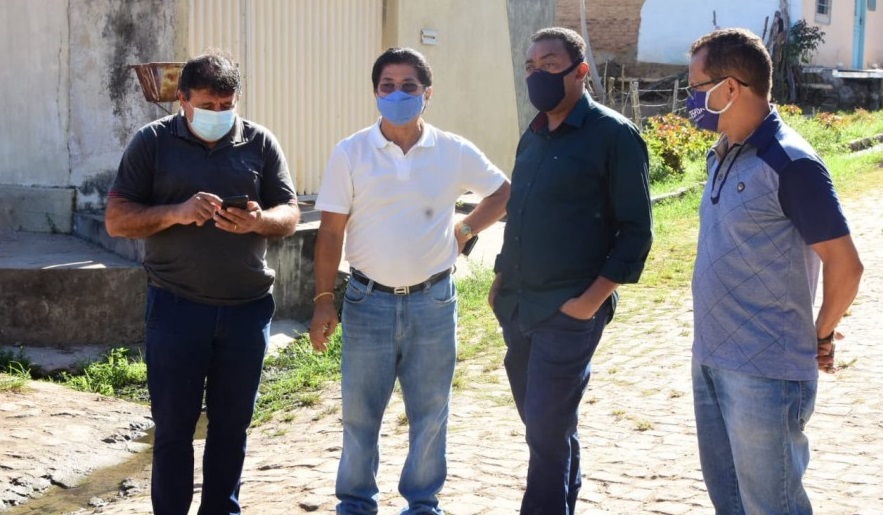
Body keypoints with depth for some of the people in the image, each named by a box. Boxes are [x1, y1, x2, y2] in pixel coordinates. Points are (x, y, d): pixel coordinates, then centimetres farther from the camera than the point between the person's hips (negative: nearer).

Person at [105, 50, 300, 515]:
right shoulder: (153, 142, 0)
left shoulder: (259, 143, 5)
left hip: (247, 307, 2)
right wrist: (176, 213, -20)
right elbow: (117, 219, -3)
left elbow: (290, 214, 6)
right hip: (175, 306, -2)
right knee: (173, 425, 4)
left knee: (231, 424, 11)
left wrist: (259, 221, -17)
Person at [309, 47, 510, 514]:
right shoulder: (350, 153, -4)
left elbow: (503, 192, 14)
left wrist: (465, 230, 2)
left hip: (433, 300, 1)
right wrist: (324, 300, -6)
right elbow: (330, 231, -2)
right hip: (369, 300, 0)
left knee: (430, 412, 9)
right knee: (359, 410, 7)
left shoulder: (454, 152, -1)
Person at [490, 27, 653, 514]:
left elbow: (636, 230, -11)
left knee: (547, 428, -5)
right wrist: (502, 279, 11)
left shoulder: (613, 135, -9)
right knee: (546, 425, 15)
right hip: (517, 305, 7)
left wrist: (593, 298, -16)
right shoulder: (532, 137, 12)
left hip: (569, 310, -7)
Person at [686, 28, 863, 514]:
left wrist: (821, 334, -4)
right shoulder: (722, 156, 8)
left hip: (765, 371, -8)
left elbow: (845, 265, -17)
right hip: (710, 360, 8)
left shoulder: (789, 164, -18)